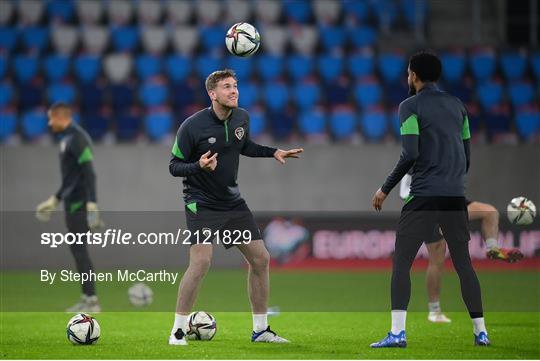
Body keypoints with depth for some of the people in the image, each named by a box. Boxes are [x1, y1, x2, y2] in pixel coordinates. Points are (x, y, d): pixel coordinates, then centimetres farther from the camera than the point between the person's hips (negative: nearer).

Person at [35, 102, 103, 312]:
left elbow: (88, 173, -21)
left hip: (79, 204, -10)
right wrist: (54, 200, 30)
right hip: (72, 204, 10)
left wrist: (92, 205, -27)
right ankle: (86, 298, 11)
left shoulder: (77, 138, -14)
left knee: (78, 249, -10)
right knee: (77, 250, 9)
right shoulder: (68, 139, 18)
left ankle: (91, 301, -9)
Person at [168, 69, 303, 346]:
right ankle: (178, 331, -9)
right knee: (201, 262, -22)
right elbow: (174, 166, -11)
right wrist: (199, 166, -29)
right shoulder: (192, 126, -16)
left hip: (232, 202, 7)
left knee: (260, 258, 4)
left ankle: (260, 330, 18)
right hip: (201, 203, -6)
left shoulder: (242, 118, 2)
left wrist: (273, 152, 9)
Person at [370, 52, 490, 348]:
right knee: (463, 263, 12)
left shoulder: (411, 106, -3)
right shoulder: (456, 105, 15)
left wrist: (386, 189, -5)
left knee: (401, 262, -3)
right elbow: (467, 153, 17)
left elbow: (410, 155, -12)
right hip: (456, 196, 5)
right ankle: (480, 332, 10)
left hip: (424, 196, -5)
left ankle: (398, 332, -14)